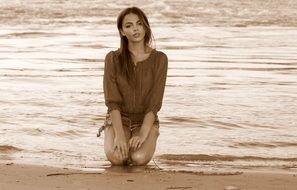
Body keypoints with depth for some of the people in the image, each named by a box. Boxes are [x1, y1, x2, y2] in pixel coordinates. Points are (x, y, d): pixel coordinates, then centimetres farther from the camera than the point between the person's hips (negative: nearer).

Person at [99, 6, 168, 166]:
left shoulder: (159, 59, -4)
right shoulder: (113, 59, -3)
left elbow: (154, 103, -9)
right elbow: (112, 101, -10)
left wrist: (142, 134, -22)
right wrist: (119, 135, -23)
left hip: (146, 121, 0)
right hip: (118, 119, 0)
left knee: (139, 158, -30)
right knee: (116, 157, -29)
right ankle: (123, 144, 8)